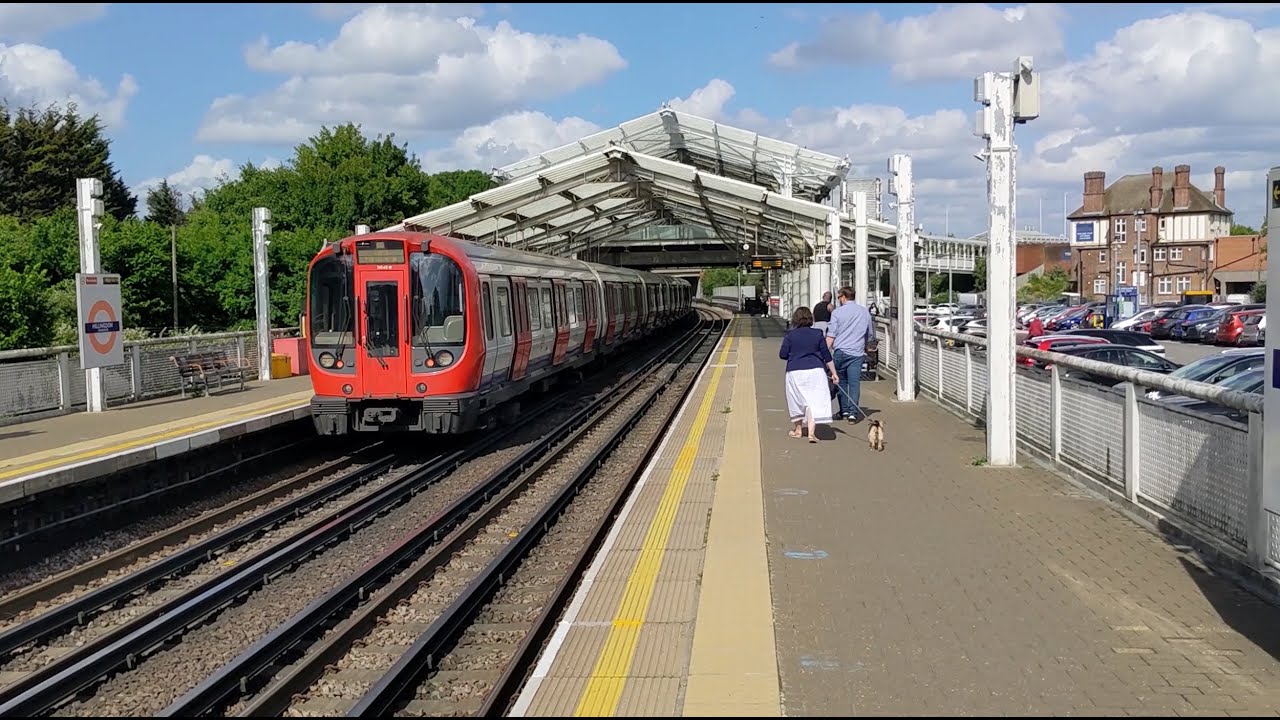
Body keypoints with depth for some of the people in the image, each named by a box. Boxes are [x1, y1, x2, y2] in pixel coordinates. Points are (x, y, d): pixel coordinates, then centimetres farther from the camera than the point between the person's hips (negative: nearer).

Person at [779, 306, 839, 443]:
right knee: (813, 401, -2)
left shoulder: (790, 335, -2)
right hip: (815, 371, 0)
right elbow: (826, 355, 4)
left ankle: (797, 430, 28)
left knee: (797, 401, 15)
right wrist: (833, 373, 10)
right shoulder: (817, 334, 3)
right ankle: (811, 433, -14)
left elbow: (782, 355, -1)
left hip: (795, 372, 0)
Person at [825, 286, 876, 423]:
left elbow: (831, 335, -6)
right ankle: (853, 412, -11)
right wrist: (866, 348, 38)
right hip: (857, 353, 2)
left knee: (841, 381, 11)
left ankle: (844, 410, 17)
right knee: (854, 382, -2)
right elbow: (871, 335, 22)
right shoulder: (864, 312, 12)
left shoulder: (837, 312, 0)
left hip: (840, 352, -2)